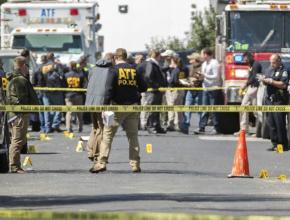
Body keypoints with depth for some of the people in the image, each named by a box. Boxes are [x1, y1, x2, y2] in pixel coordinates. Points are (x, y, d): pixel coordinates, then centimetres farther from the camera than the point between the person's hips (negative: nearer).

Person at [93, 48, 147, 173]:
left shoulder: (114, 70, -5)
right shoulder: (134, 70, 5)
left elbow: (109, 89, -13)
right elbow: (143, 88, 8)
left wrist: (105, 106, -12)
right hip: (133, 106, 3)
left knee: (108, 134, 1)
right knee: (133, 135, 9)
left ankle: (102, 163, -5)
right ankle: (135, 164, 5)